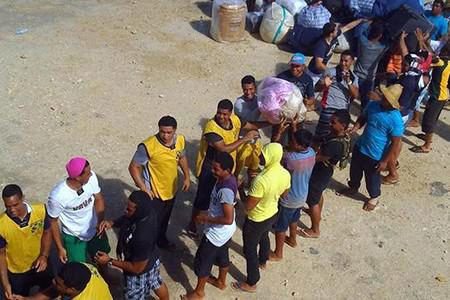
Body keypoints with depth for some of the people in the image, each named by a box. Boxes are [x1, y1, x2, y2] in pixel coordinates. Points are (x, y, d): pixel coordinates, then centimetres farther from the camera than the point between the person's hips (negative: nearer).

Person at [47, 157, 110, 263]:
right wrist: (60, 248, -9)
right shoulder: (57, 196, -35)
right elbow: (53, 221, -17)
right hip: (74, 237, -4)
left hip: (95, 230, 4)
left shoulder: (91, 177, -26)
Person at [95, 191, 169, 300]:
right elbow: (125, 219, 0)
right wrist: (112, 223, -19)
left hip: (141, 272, -7)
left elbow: (137, 268, -30)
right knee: (157, 283, 34)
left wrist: (109, 261, -24)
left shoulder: (143, 237, -45)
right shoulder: (148, 212, -23)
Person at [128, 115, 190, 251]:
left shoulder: (180, 140, -11)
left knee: (165, 220, 28)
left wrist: (187, 176, 10)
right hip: (154, 193, -6)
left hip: (171, 190, 6)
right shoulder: (148, 146, -29)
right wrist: (143, 188, -23)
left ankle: (162, 240, 53)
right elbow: (133, 167, -20)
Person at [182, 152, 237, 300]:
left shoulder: (226, 190, -36)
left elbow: (228, 219, -33)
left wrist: (206, 218, -22)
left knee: (202, 261, 12)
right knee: (222, 255, 30)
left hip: (217, 232, -9)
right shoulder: (229, 178, -8)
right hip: (226, 231, 9)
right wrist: (209, 214, 10)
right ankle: (221, 281, 53)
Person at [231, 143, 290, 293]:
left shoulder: (261, 180, -39)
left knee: (250, 250, 14)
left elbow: (248, 206, -30)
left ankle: (251, 284, 32)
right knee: (264, 237, 35)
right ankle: (263, 262, 62)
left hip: (256, 220, -7)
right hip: (272, 214, 7)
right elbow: (284, 194, 5)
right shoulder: (285, 174, -15)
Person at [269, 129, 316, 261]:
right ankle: (292, 240, 60)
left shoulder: (290, 158, -39)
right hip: (301, 196, 8)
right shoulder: (311, 152, -17)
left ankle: (278, 254, 36)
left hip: (288, 199, -7)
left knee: (279, 226, 16)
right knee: (293, 219, 35)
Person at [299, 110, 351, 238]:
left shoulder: (335, 144, -39)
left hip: (320, 174, -9)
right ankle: (316, 213, 60)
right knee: (318, 194, 33)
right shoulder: (339, 135, -10)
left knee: (312, 201, 11)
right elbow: (321, 148, 7)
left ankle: (315, 230, 29)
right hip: (323, 172, 9)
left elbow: (316, 158, -31)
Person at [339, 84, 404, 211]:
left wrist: (385, 161, -15)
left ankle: (374, 198, 47)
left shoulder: (396, 120, -28)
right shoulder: (373, 105, -11)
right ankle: (353, 187, 57)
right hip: (360, 147, 6)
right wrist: (355, 128, -11)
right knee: (354, 170, 27)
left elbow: (395, 143, -20)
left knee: (372, 178, 18)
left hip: (375, 156, -6)